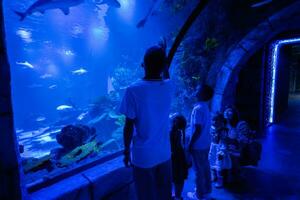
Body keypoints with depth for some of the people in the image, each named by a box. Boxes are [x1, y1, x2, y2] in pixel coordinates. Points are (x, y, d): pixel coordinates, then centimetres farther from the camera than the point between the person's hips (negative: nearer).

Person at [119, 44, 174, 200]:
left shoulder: (133, 90, -20)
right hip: (164, 153, 4)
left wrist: (126, 151, -1)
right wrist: (162, 57, 26)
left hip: (143, 156, -4)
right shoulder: (169, 87, -6)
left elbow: (129, 126, -15)